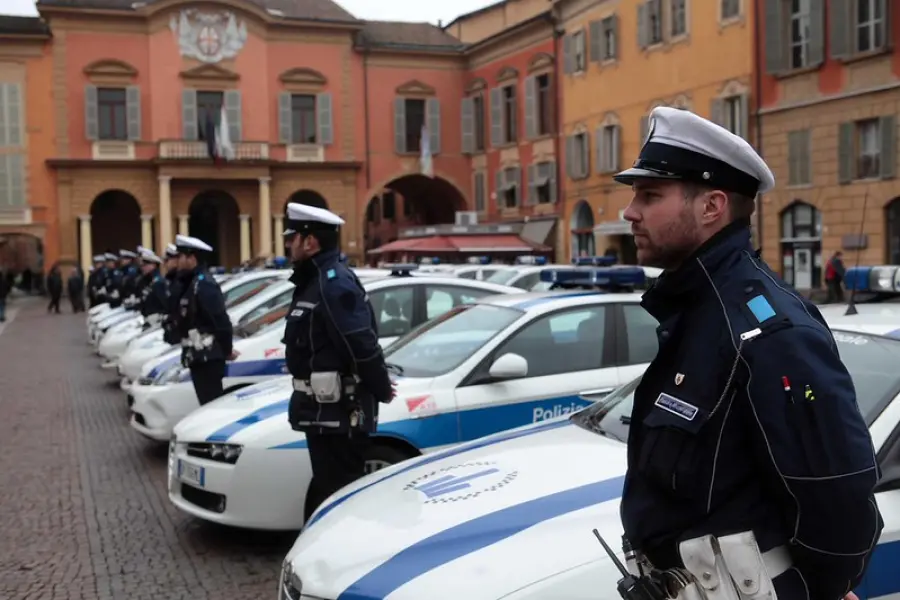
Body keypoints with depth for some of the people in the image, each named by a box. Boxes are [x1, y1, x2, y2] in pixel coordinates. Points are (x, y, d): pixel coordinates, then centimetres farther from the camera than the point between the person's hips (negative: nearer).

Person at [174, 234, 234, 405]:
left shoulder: (204, 285, -16)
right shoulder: (192, 284, 15)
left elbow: (221, 320, -20)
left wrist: (227, 350, -12)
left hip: (208, 358, -10)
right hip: (199, 357, 10)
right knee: (209, 403, 14)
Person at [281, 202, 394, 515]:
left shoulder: (335, 282, -19)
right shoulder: (314, 281, 13)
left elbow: (362, 345, -24)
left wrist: (382, 390, -13)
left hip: (339, 410, -10)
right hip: (324, 408, 10)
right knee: (326, 488, 20)